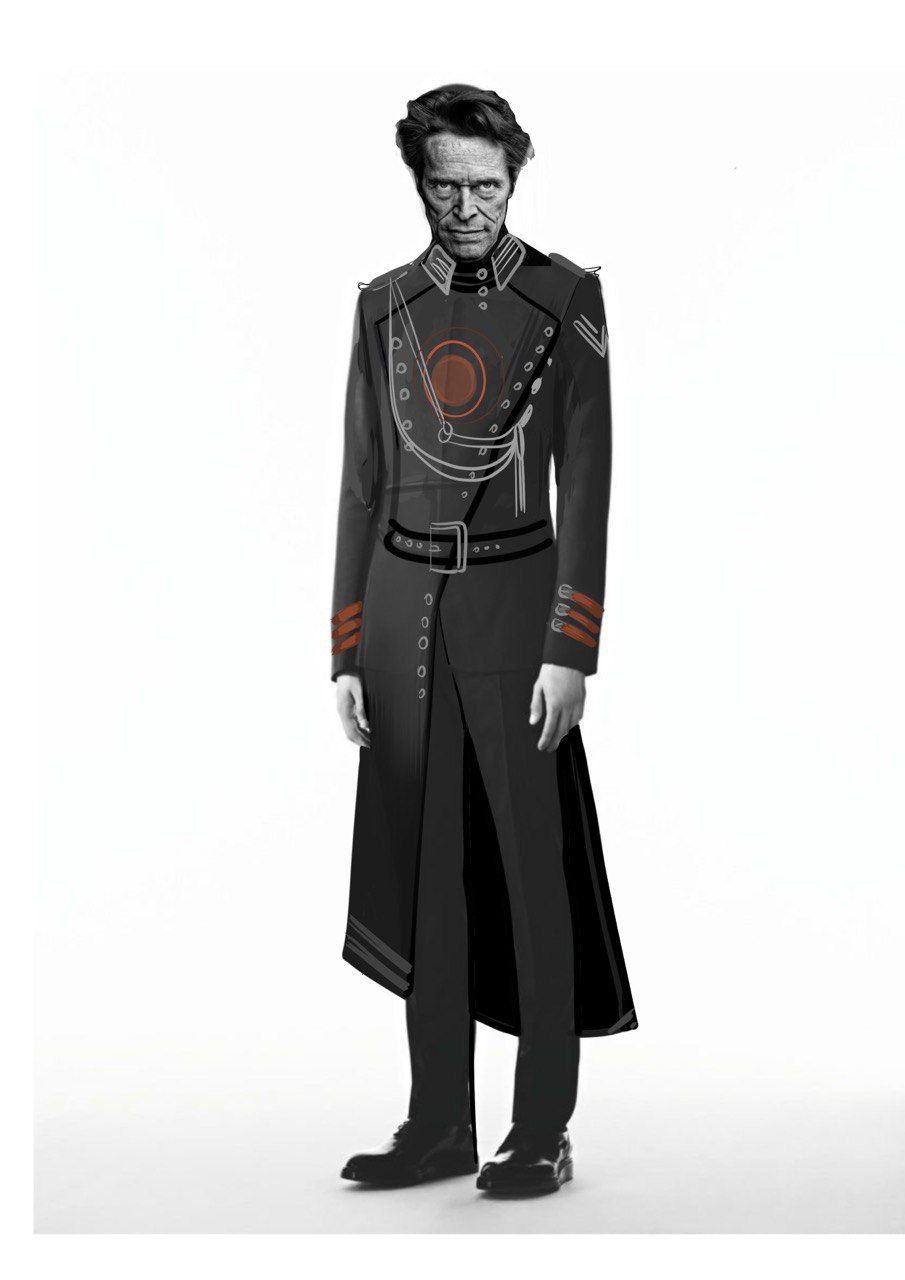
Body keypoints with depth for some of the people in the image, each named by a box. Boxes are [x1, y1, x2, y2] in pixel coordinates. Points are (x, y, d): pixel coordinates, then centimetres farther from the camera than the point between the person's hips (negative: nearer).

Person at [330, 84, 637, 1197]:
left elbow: (585, 480, -7)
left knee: (533, 869, -3)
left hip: (513, 602, -4)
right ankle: (439, 1126, 16)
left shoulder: (566, 297, -2)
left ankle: (542, 1134, 8)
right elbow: (363, 481, 10)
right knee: (425, 867, 6)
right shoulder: (385, 307, 8)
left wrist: (570, 651, -14)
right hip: (403, 603, 4)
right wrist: (347, 650, 6)